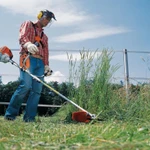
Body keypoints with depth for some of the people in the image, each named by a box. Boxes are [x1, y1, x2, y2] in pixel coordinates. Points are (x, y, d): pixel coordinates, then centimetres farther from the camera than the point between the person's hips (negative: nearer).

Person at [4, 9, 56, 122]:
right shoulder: (28, 24, 14)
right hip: (28, 59, -6)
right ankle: (10, 114, -10)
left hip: (40, 62, 6)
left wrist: (46, 65, 5)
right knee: (25, 86, -20)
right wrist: (28, 44, -30)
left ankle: (29, 117, -5)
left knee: (37, 90, -6)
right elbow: (22, 37, -6)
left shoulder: (45, 36, 31)